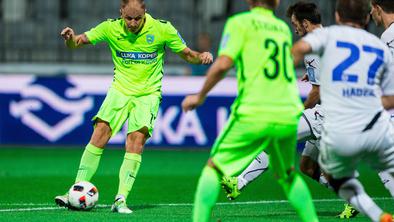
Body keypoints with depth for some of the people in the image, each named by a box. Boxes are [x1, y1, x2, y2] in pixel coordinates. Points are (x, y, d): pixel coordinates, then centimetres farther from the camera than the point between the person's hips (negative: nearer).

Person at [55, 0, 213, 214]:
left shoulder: (162, 29, -9)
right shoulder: (111, 28, -6)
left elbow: (187, 54, 2)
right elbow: (78, 42, -4)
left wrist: (202, 56, -19)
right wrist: (71, 38, -28)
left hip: (148, 94, -1)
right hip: (120, 90, 2)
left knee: (137, 138, -21)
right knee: (100, 133, -15)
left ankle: (121, 199, -22)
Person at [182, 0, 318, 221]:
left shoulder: (240, 22, -1)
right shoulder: (284, 28, 16)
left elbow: (223, 64, -11)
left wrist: (200, 96, -1)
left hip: (254, 114, -4)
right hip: (288, 115, 4)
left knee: (214, 167, 8)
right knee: (288, 175, 24)